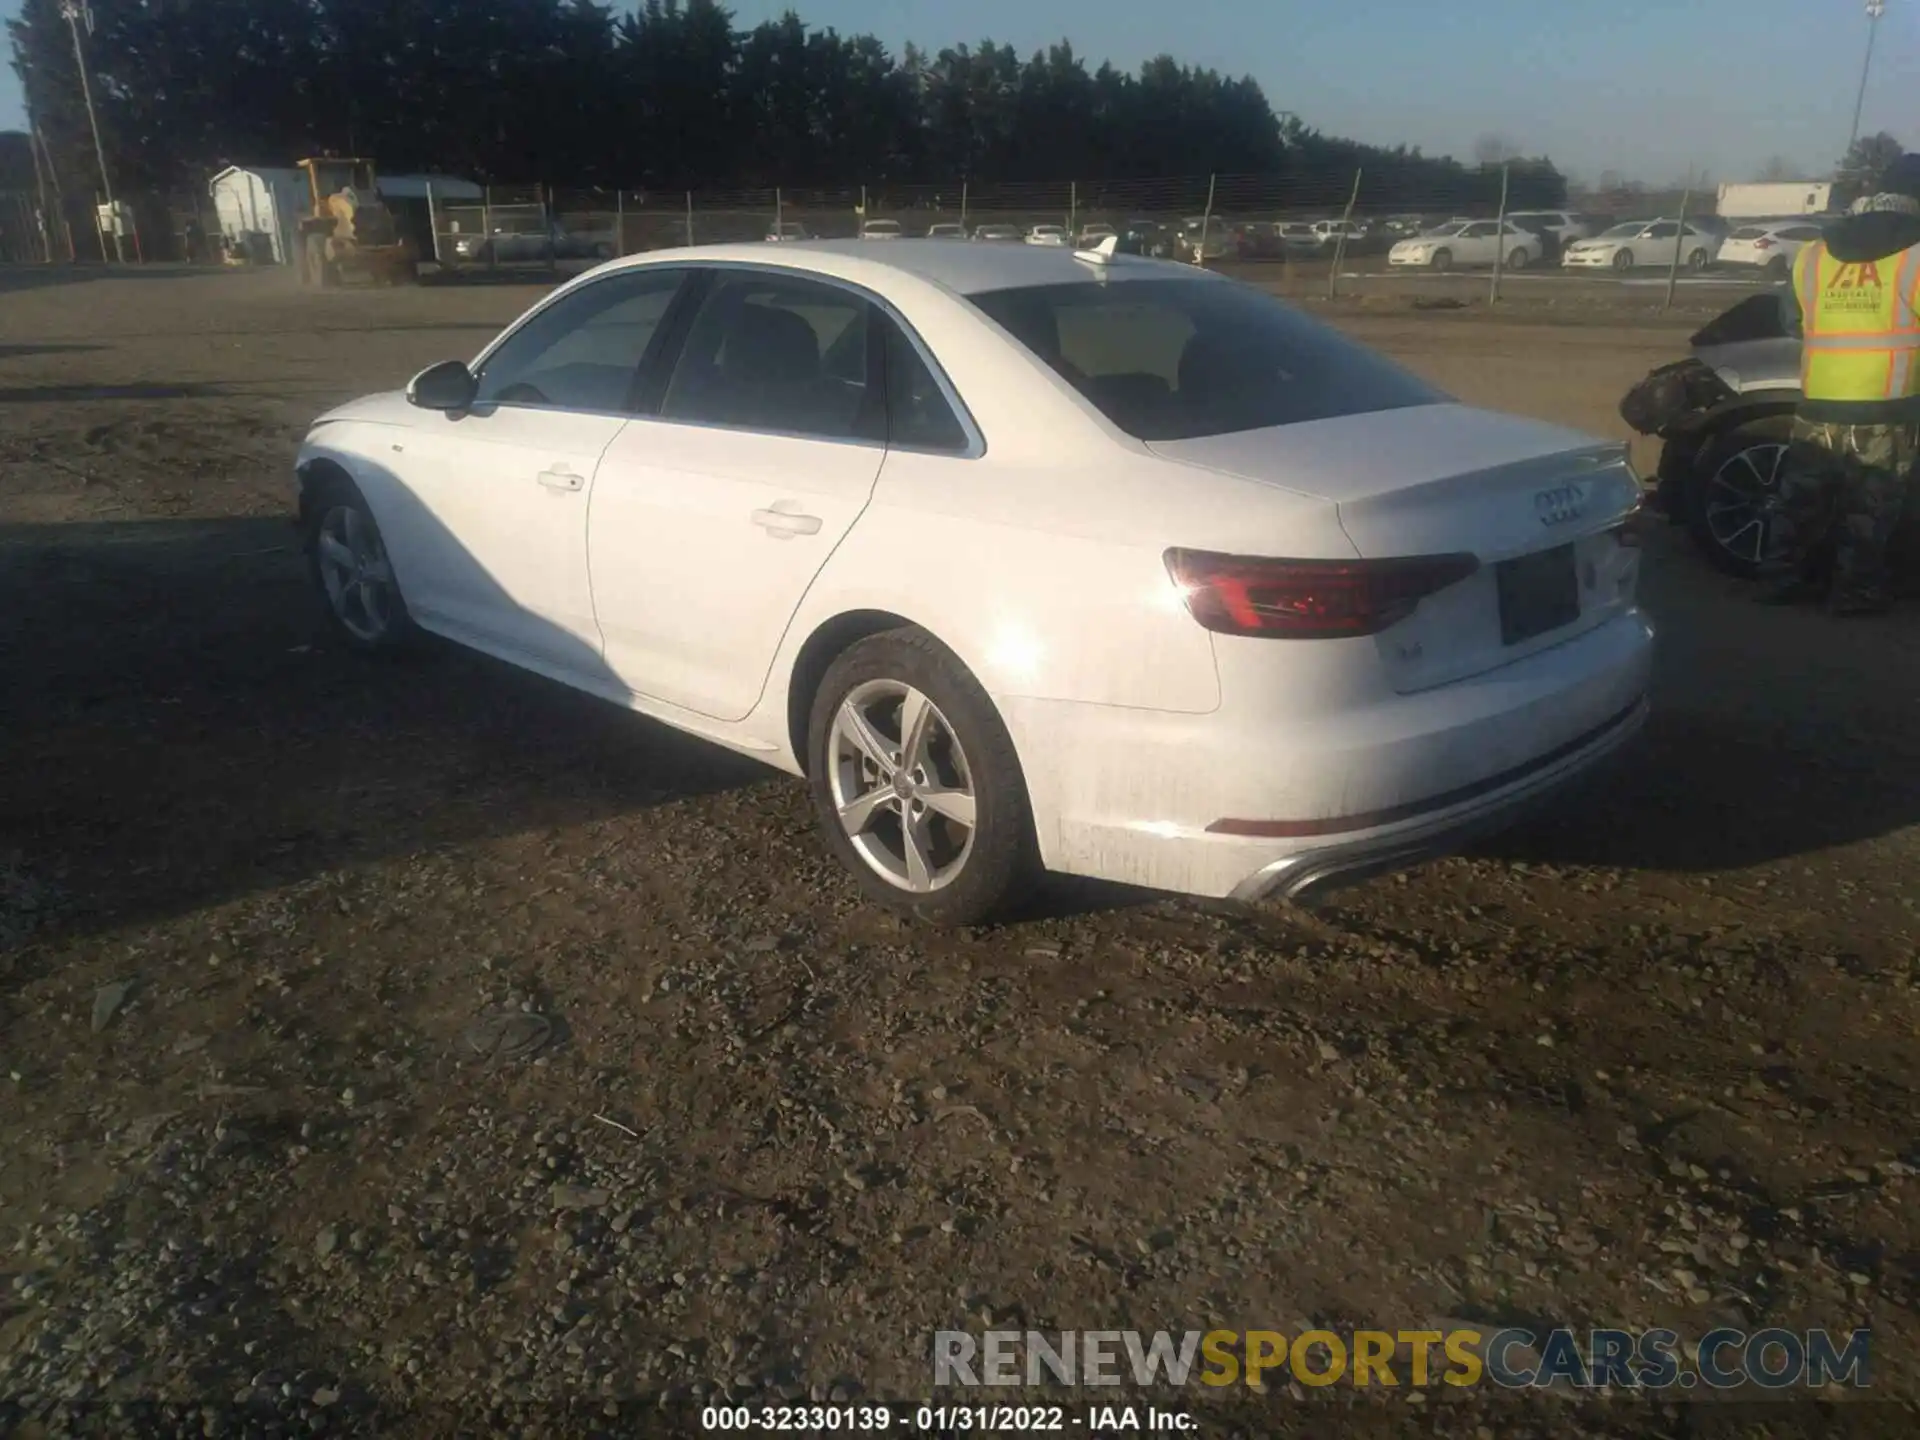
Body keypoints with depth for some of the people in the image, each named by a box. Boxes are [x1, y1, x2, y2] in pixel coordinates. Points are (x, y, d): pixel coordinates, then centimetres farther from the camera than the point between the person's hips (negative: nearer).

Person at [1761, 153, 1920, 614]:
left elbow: (1792, 322, 19)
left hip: (1816, 412, 4)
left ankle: (1786, 579, 21)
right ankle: (1855, 592, 12)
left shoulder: (1812, 255, 6)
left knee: (1801, 505, 15)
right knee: (1867, 515, 6)